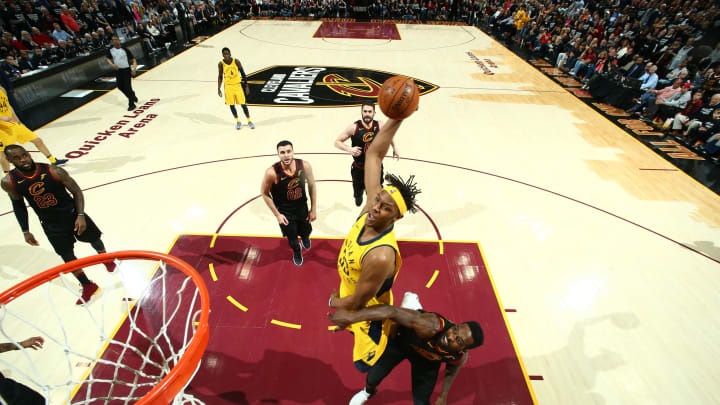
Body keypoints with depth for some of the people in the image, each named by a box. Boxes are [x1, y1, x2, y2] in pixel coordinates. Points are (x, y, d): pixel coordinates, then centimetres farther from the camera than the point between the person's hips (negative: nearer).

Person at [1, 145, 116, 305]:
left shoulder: (54, 171, -22)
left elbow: (76, 192, -12)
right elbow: (18, 205, 3)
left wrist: (80, 216, -20)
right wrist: (25, 231, 3)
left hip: (72, 215, -1)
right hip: (51, 225, 2)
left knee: (94, 239, 18)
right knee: (68, 257, 8)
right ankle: (88, 287, 24)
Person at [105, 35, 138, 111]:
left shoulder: (124, 49, -12)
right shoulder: (110, 49, -1)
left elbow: (133, 60, -10)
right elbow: (108, 58, 10)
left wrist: (134, 69, -25)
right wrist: (112, 64, -10)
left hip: (126, 70, -5)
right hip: (118, 70, 5)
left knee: (127, 87, -8)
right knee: (120, 86, 11)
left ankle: (131, 104, 2)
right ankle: (132, 96, 35)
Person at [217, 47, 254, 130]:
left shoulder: (236, 61, -10)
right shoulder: (221, 64, -7)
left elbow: (243, 74, -1)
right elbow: (220, 77, 4)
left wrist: (246, 86, -3)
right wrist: (219, 89, 1)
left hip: (238, 85, -1)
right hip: (228, 86, 1)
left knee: (243, 104, 0)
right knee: (231, 105, 5)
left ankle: (249, 121, 13)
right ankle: (238, 121, 22)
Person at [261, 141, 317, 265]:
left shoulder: (305, 165, -22)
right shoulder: (272, 172, -29)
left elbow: (311, 185, -6)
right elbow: (264, 193, -13)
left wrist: (313, 209, -2)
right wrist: (277, 215, -11)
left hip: (302, 207, 2)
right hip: (284, 211, -2)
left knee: (306, 231, 22)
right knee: (292, 239, 15)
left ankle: (305, 237, 63)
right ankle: (296, 251, 53)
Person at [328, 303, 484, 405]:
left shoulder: (460, 357, -29)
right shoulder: (430, 327, -48)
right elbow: (392, 312, -60)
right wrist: (352, 316, -68)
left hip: (427, 359, 2)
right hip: (402, 340, -2)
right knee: (373, 378, 7)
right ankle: (369, 391, 48)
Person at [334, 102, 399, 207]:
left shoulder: (380, 126, -9)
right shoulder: (354, 127, -17)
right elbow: (337, 142, -12)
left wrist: (394, 148, 11)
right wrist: (349, 149, -28)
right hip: (359, 169, -1)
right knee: (358, 193, 20)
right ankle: (359, 196, 57)